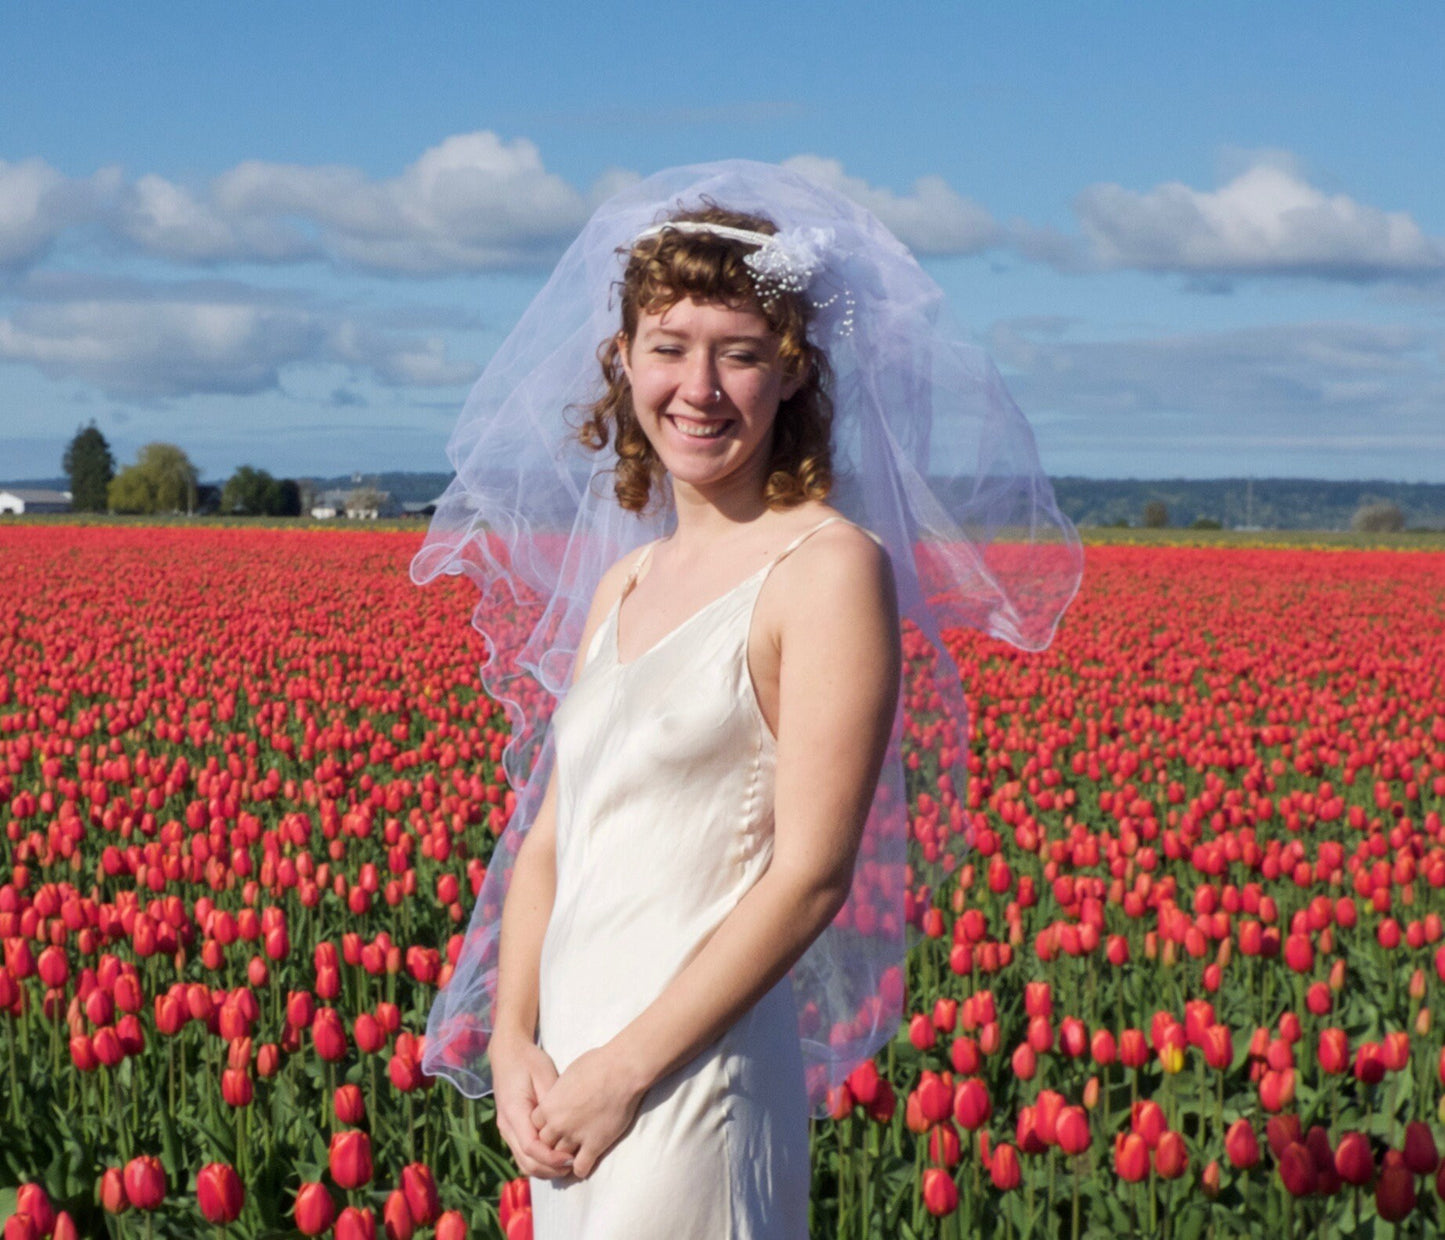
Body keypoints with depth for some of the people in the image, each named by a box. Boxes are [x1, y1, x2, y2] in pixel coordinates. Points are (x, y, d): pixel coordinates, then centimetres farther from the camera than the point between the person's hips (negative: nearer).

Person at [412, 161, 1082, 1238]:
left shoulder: (831, 567, -9)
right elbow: (547, 838, 12)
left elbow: (811, 875, -14)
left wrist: (625, 1069, -14)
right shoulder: (621, 583, 13)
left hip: (692, 1078, -7)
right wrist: (513, 1041, -2)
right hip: (571, 1072, 7)